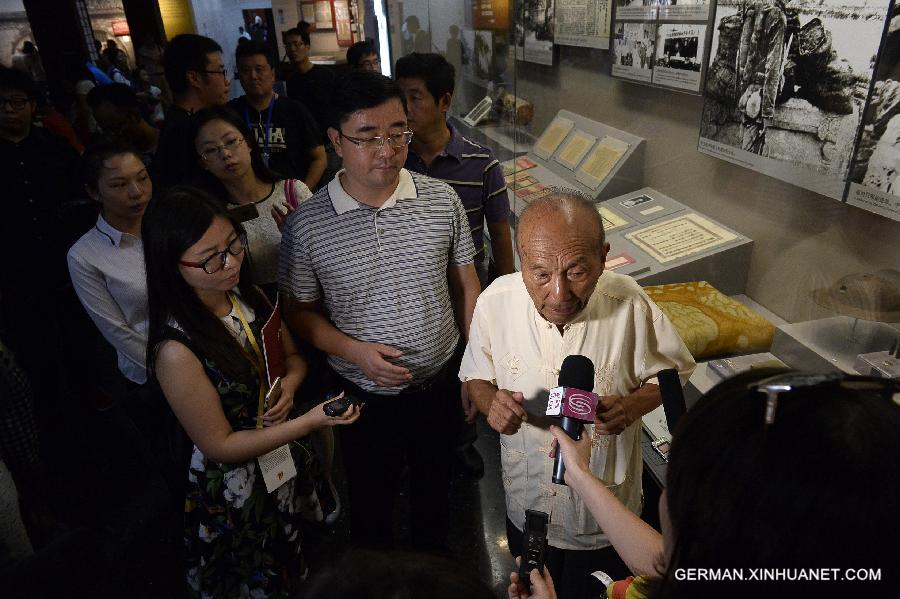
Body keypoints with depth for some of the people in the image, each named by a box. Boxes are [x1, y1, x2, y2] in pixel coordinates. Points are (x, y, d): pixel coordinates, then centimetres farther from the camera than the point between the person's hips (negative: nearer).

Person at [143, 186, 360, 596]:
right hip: (235, 492, -6)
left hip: (289, 466, 6)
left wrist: (288, 386, -17)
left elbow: (293, 356, 6)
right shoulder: (177, 351, -29)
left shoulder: (249, 297, -9)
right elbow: (220, 445, -22)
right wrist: (311, 421, -29)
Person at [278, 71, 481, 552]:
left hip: (440, 386, 2)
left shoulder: (442, 201, -10)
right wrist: (355, 351, -20)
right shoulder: (307, 224, -15)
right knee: (370, 506, 23)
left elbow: (465, 286, -1)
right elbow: (299, 311, -4)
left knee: (434, 493, 27)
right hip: (365, 399, -1)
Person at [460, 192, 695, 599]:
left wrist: (631, 406, -27)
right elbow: (475, 377, -5)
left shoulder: (630, 304, -25)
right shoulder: (495, 302, -21)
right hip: (526, 504, 2)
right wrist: (491, 403, -27)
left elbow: (672, 372, -7)